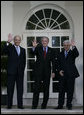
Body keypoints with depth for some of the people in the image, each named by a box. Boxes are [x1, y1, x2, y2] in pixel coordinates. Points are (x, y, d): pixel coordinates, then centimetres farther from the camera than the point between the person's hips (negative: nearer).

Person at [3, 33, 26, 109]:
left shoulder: (23, 50, 16)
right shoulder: (10, 48, 4)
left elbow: (24, 61, 15)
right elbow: (4, 51, -19)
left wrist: (23, 69, 5)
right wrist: (8, 42, -30)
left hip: (20, 72, 3)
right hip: (11, 72, -3)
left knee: (20, 89, 4)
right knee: (10, 88, 1)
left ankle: (20, 104, 10)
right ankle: (9, 105, 7)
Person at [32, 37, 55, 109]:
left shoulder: (50, 50, 8)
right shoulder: (38, 48, 3)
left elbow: (53, 61, 8)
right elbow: (34, 52, -18)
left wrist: (53, 71, 1)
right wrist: (34, 47, -38)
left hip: (47, 72, 2)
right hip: (38, 71, -2)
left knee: (46, 89, 5)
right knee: (36, 88, -3)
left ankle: (44, 105, 15)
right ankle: (34, 105, 2)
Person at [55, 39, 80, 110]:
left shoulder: (72, 52, 5)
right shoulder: (61, 54, 14)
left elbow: (77, 54, -19)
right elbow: (58, 63, 14)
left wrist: (74, 46, -35)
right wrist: (59, 70, -4)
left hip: (71, 74, -2)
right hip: (62, 74, 2)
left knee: (70, 90, 2)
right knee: (61, 90, 4)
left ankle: (69, 105, 12)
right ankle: (60, 105, 10)